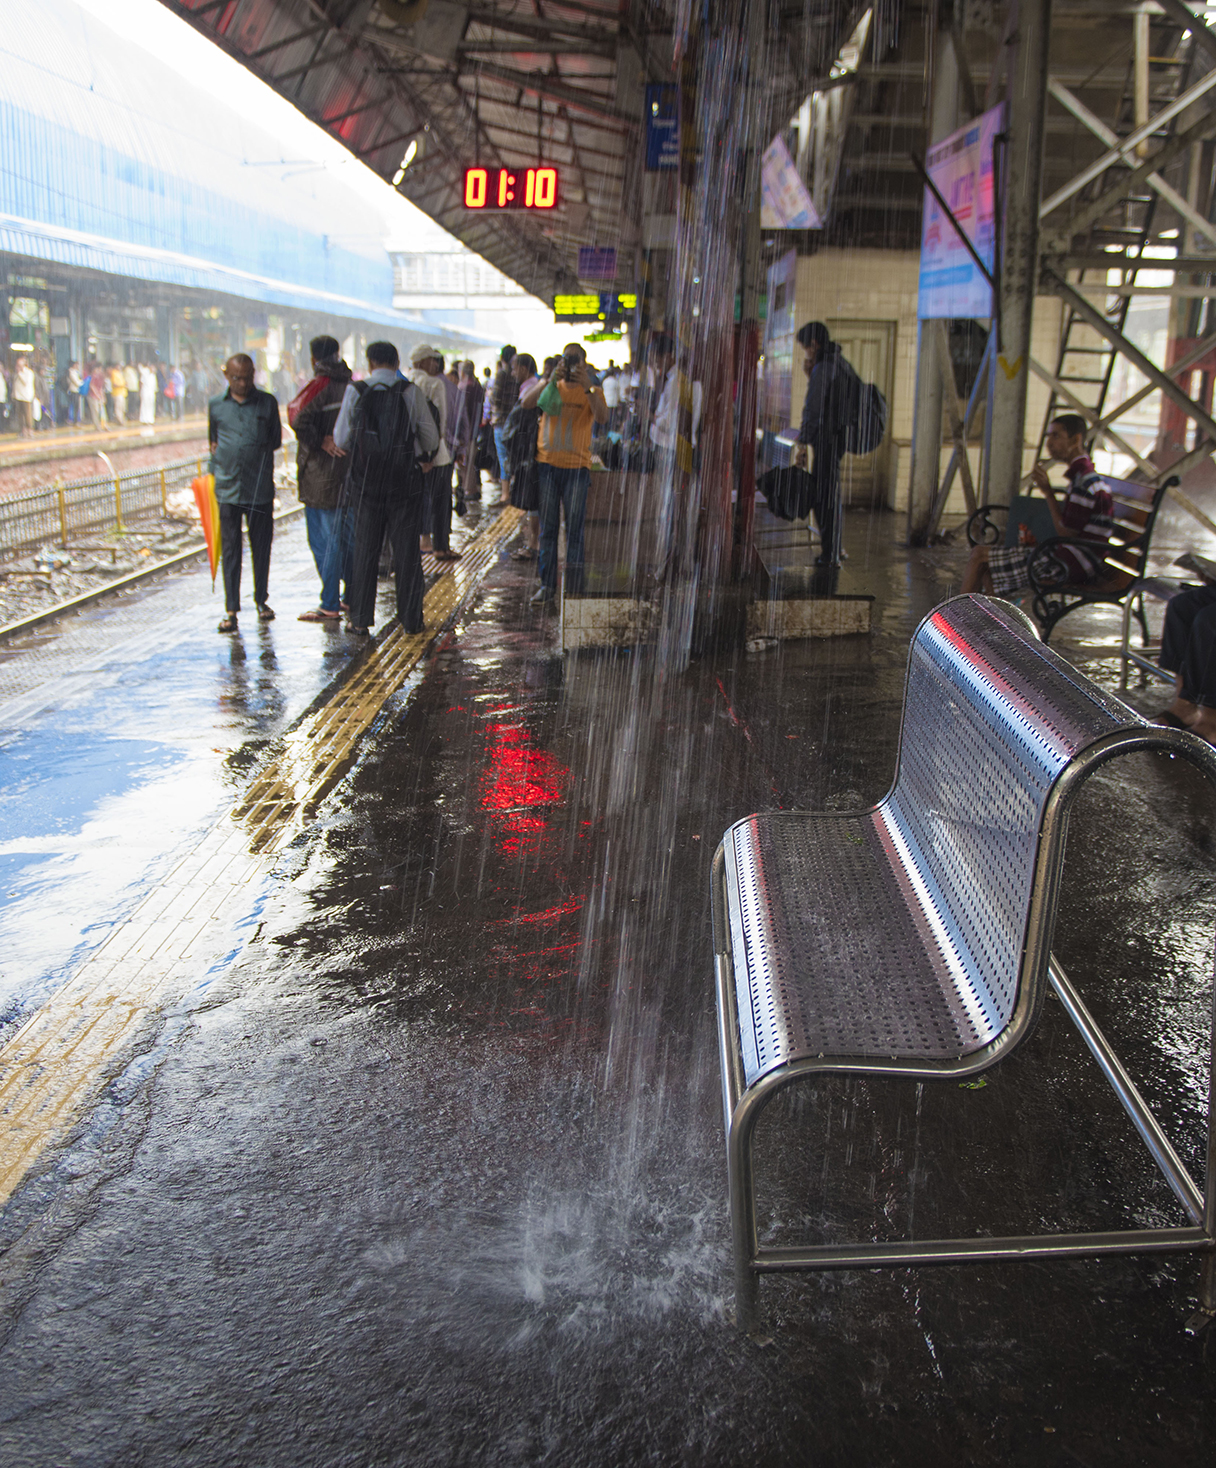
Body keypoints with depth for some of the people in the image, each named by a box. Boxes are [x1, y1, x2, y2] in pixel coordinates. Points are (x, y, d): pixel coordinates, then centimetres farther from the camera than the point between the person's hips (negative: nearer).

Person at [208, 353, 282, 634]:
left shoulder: (267, 402, 5)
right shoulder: (216, 405, 9)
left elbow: (276, 439, 10)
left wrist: (254, 451, 1)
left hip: (260, 487, 0)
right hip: (227, 486, 1)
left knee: (261, 545, 8)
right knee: (230, 549, 1)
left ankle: (261, 600, 24)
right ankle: (231, 609, 3)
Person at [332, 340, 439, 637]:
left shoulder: (355, 391, -4)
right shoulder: (410, 392, -5)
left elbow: (340, 439, -2)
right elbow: (432, 436, 2)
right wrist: (425, 457, 23)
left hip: (366, 479, 1)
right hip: (404, 480, 0)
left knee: (365, 549, 8)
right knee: (406, 549, 7)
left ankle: (360, 620, 10)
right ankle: (411, 618, 11)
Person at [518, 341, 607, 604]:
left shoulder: (592, 390, 5)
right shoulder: (550, 386, 10)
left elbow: (601, 417, -15)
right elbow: (526, 403, -8)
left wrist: (587, 386, -25)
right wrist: (550, 380, -19)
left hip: (576, 466, -2)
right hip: (547, 464, 2)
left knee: (574, 529, 0)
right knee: (547, 527, 5)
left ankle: (574, 587, 6)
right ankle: (547, 585, 11)